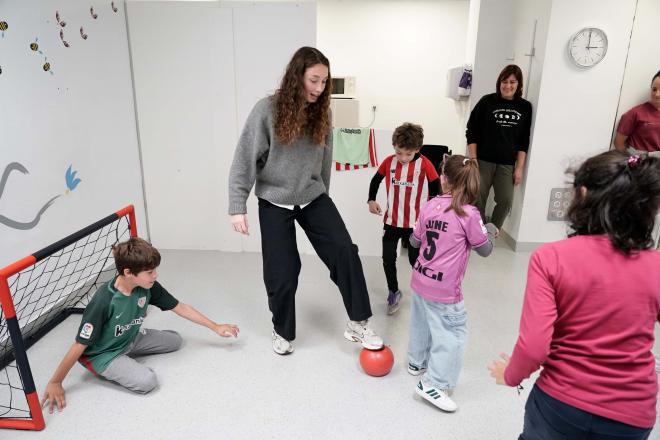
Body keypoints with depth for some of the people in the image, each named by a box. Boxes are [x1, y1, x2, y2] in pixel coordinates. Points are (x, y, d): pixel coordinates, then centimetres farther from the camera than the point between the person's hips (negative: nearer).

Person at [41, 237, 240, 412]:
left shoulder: (148, 287, -18)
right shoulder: (103, 302, -35)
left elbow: (180, 308, -6)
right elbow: (80, 345, -24)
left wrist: (216, 327, -3)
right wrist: (55, 382, -13)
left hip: (130, 339, 6)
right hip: (101, 354, -6)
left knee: (175, 340, 5)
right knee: (147, 381, -23)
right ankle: (104, 370, 3)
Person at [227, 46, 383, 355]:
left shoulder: (321, 112, -2)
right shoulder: (267, 110, -14)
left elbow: (324, 159, 8)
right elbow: (245, 159, -11)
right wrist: (238, 206, -13)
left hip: (313, 197, 3)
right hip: (274, 202, -3)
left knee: (345, 251, -13)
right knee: (282, 272, 2)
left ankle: (358, 323, 2)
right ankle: (283, 331, 28)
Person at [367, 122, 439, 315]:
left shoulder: (424, 164, -13)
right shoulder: (389, 161, -7)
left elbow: (435, 187, -2)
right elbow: (376, 180, 9)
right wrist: (371, 200, -3)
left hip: (414, 223, -2)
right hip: (391, 221, 2)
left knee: (416, 260, 10)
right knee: (388, 259, 7)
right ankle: (393, 292, 29)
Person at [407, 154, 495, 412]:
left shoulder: (430, 206, -2)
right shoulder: (469, 214, -16)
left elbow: (414, 241, 8)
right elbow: (485, 250, -6)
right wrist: (490, 230, 12)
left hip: (420, 280, 6)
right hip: (444, 290, -6)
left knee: (422, 324, 25)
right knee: (452, 335, 7)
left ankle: (417, 362, 44)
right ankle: (433, 384, 8)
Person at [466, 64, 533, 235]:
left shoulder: (525, 107, 3)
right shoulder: (487, 102, -3)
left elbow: (524, 141, 5)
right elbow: (472, 132, -1)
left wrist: (519, 168, 1)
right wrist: (473, 160, -7)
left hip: (507, 164, 2)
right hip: (483, 161, -2)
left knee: (506, 200, -5)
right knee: (478, 198, 0)